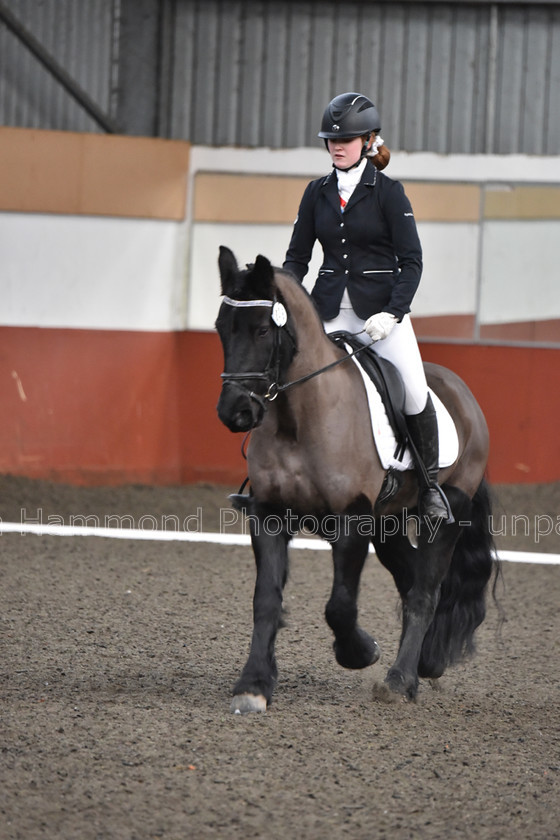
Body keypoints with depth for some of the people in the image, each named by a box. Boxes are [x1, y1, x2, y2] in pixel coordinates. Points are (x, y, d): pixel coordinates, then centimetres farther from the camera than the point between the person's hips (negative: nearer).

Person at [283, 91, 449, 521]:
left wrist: (392, 313, -17)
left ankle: (430, 485, 1)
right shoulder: (317, 193, 8)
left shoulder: (388, 192, -3)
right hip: (330, 310, 3)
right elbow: (297, 256, 11)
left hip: (381, 308, -3)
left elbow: (411, 260, -6)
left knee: (414, 394, -15)